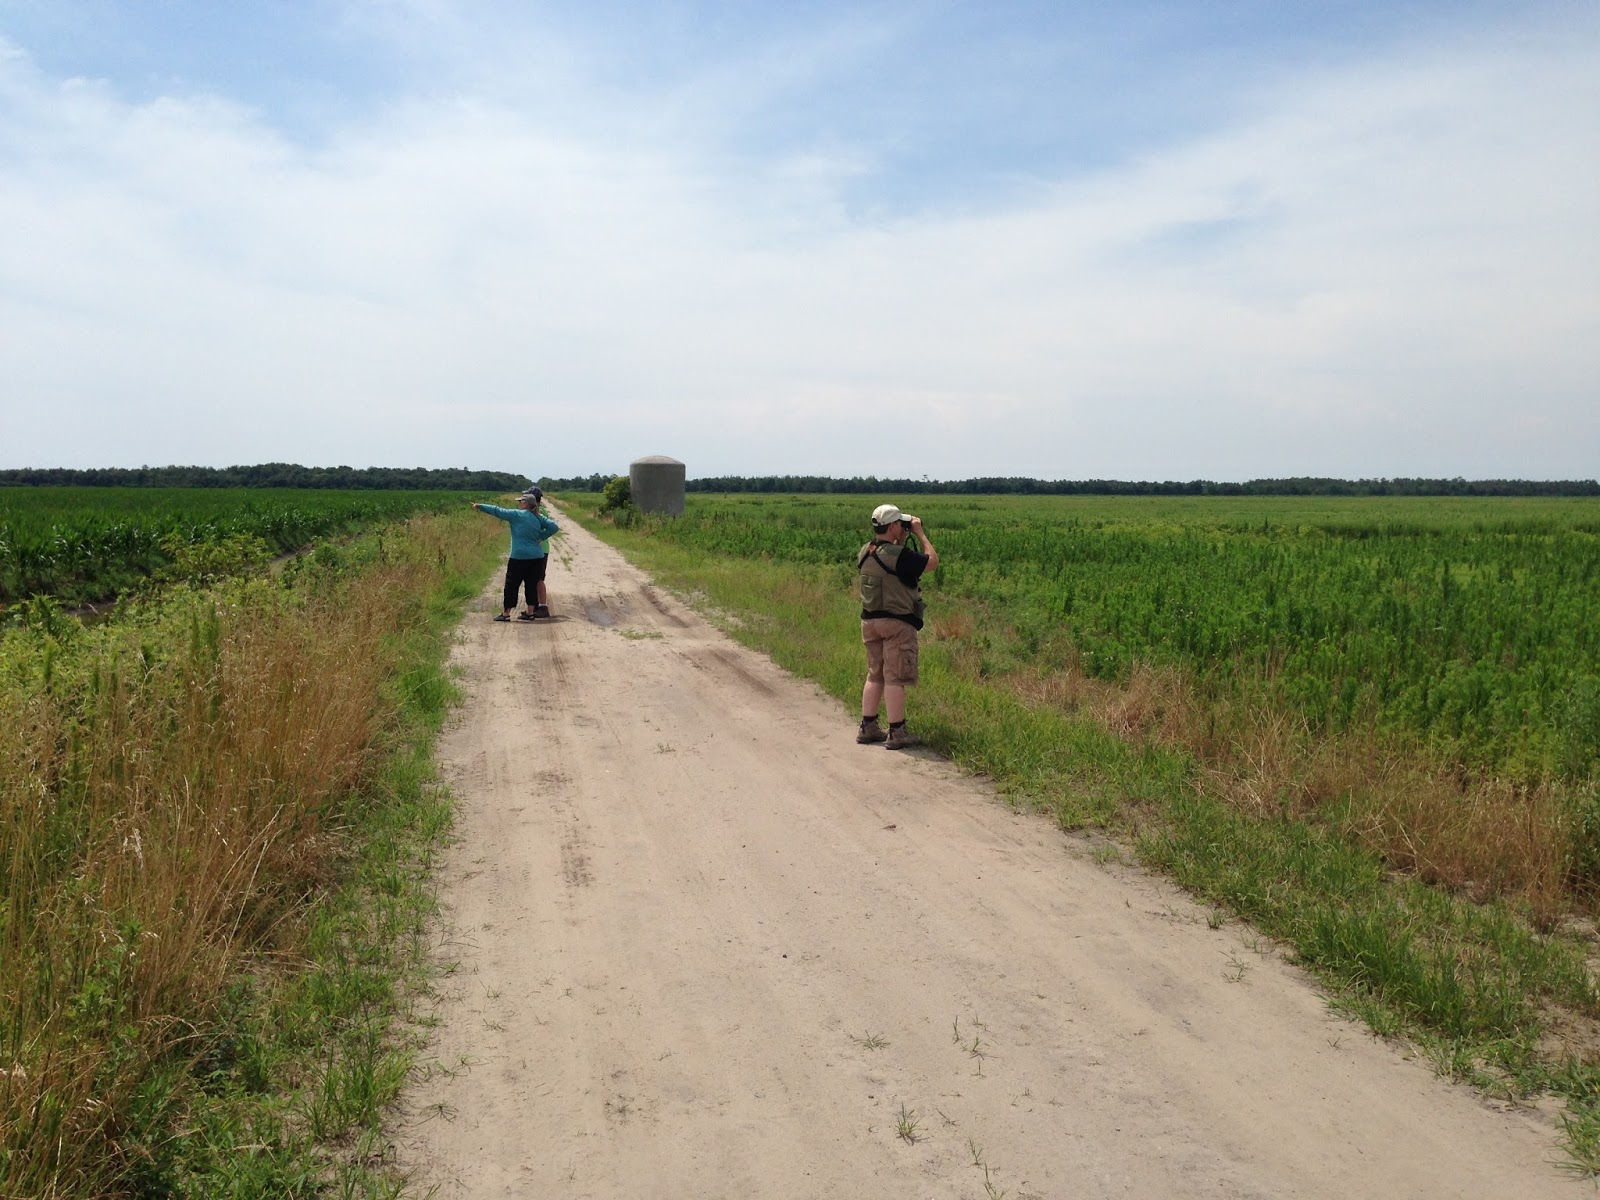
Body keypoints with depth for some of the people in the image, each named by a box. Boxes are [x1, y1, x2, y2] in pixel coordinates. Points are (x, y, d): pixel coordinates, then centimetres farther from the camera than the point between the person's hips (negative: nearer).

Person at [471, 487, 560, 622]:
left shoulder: (516, 515, -7)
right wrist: (541, 537, 4)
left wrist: (480, 506, 4)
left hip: (519, 557, -5)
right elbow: (554, 527, 0)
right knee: (531, 584, 11)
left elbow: (498, 511, -4)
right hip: (537, 556, 5)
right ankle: (530, 612, 13)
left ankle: (506, 613, 4)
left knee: (511, 584, 3)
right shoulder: (539, 517, 5)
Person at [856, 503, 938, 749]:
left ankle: (868, 727, 20)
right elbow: (933, 560, -9)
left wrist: (902, 539, 16)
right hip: (896, 623, -8)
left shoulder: (865, 552, 5)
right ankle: (896, 733, 2)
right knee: (895, 678, -2)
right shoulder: (898, 555, -19)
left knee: (875, 675, 16)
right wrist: (919, 532, 0)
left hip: (870, 621, 8)